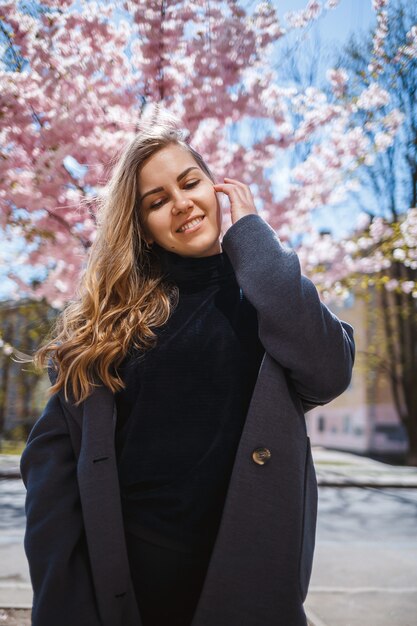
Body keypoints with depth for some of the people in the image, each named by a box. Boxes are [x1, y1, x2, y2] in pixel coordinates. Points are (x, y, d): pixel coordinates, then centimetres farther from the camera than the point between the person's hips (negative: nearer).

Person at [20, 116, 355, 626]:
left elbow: (328, 373, -18)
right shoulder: (111, 311, 1)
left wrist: (249, 233, -11)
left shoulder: (269, 288, 2)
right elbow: (54, 447, -3)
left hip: (245, 581, 0)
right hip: (117, 585, 1)